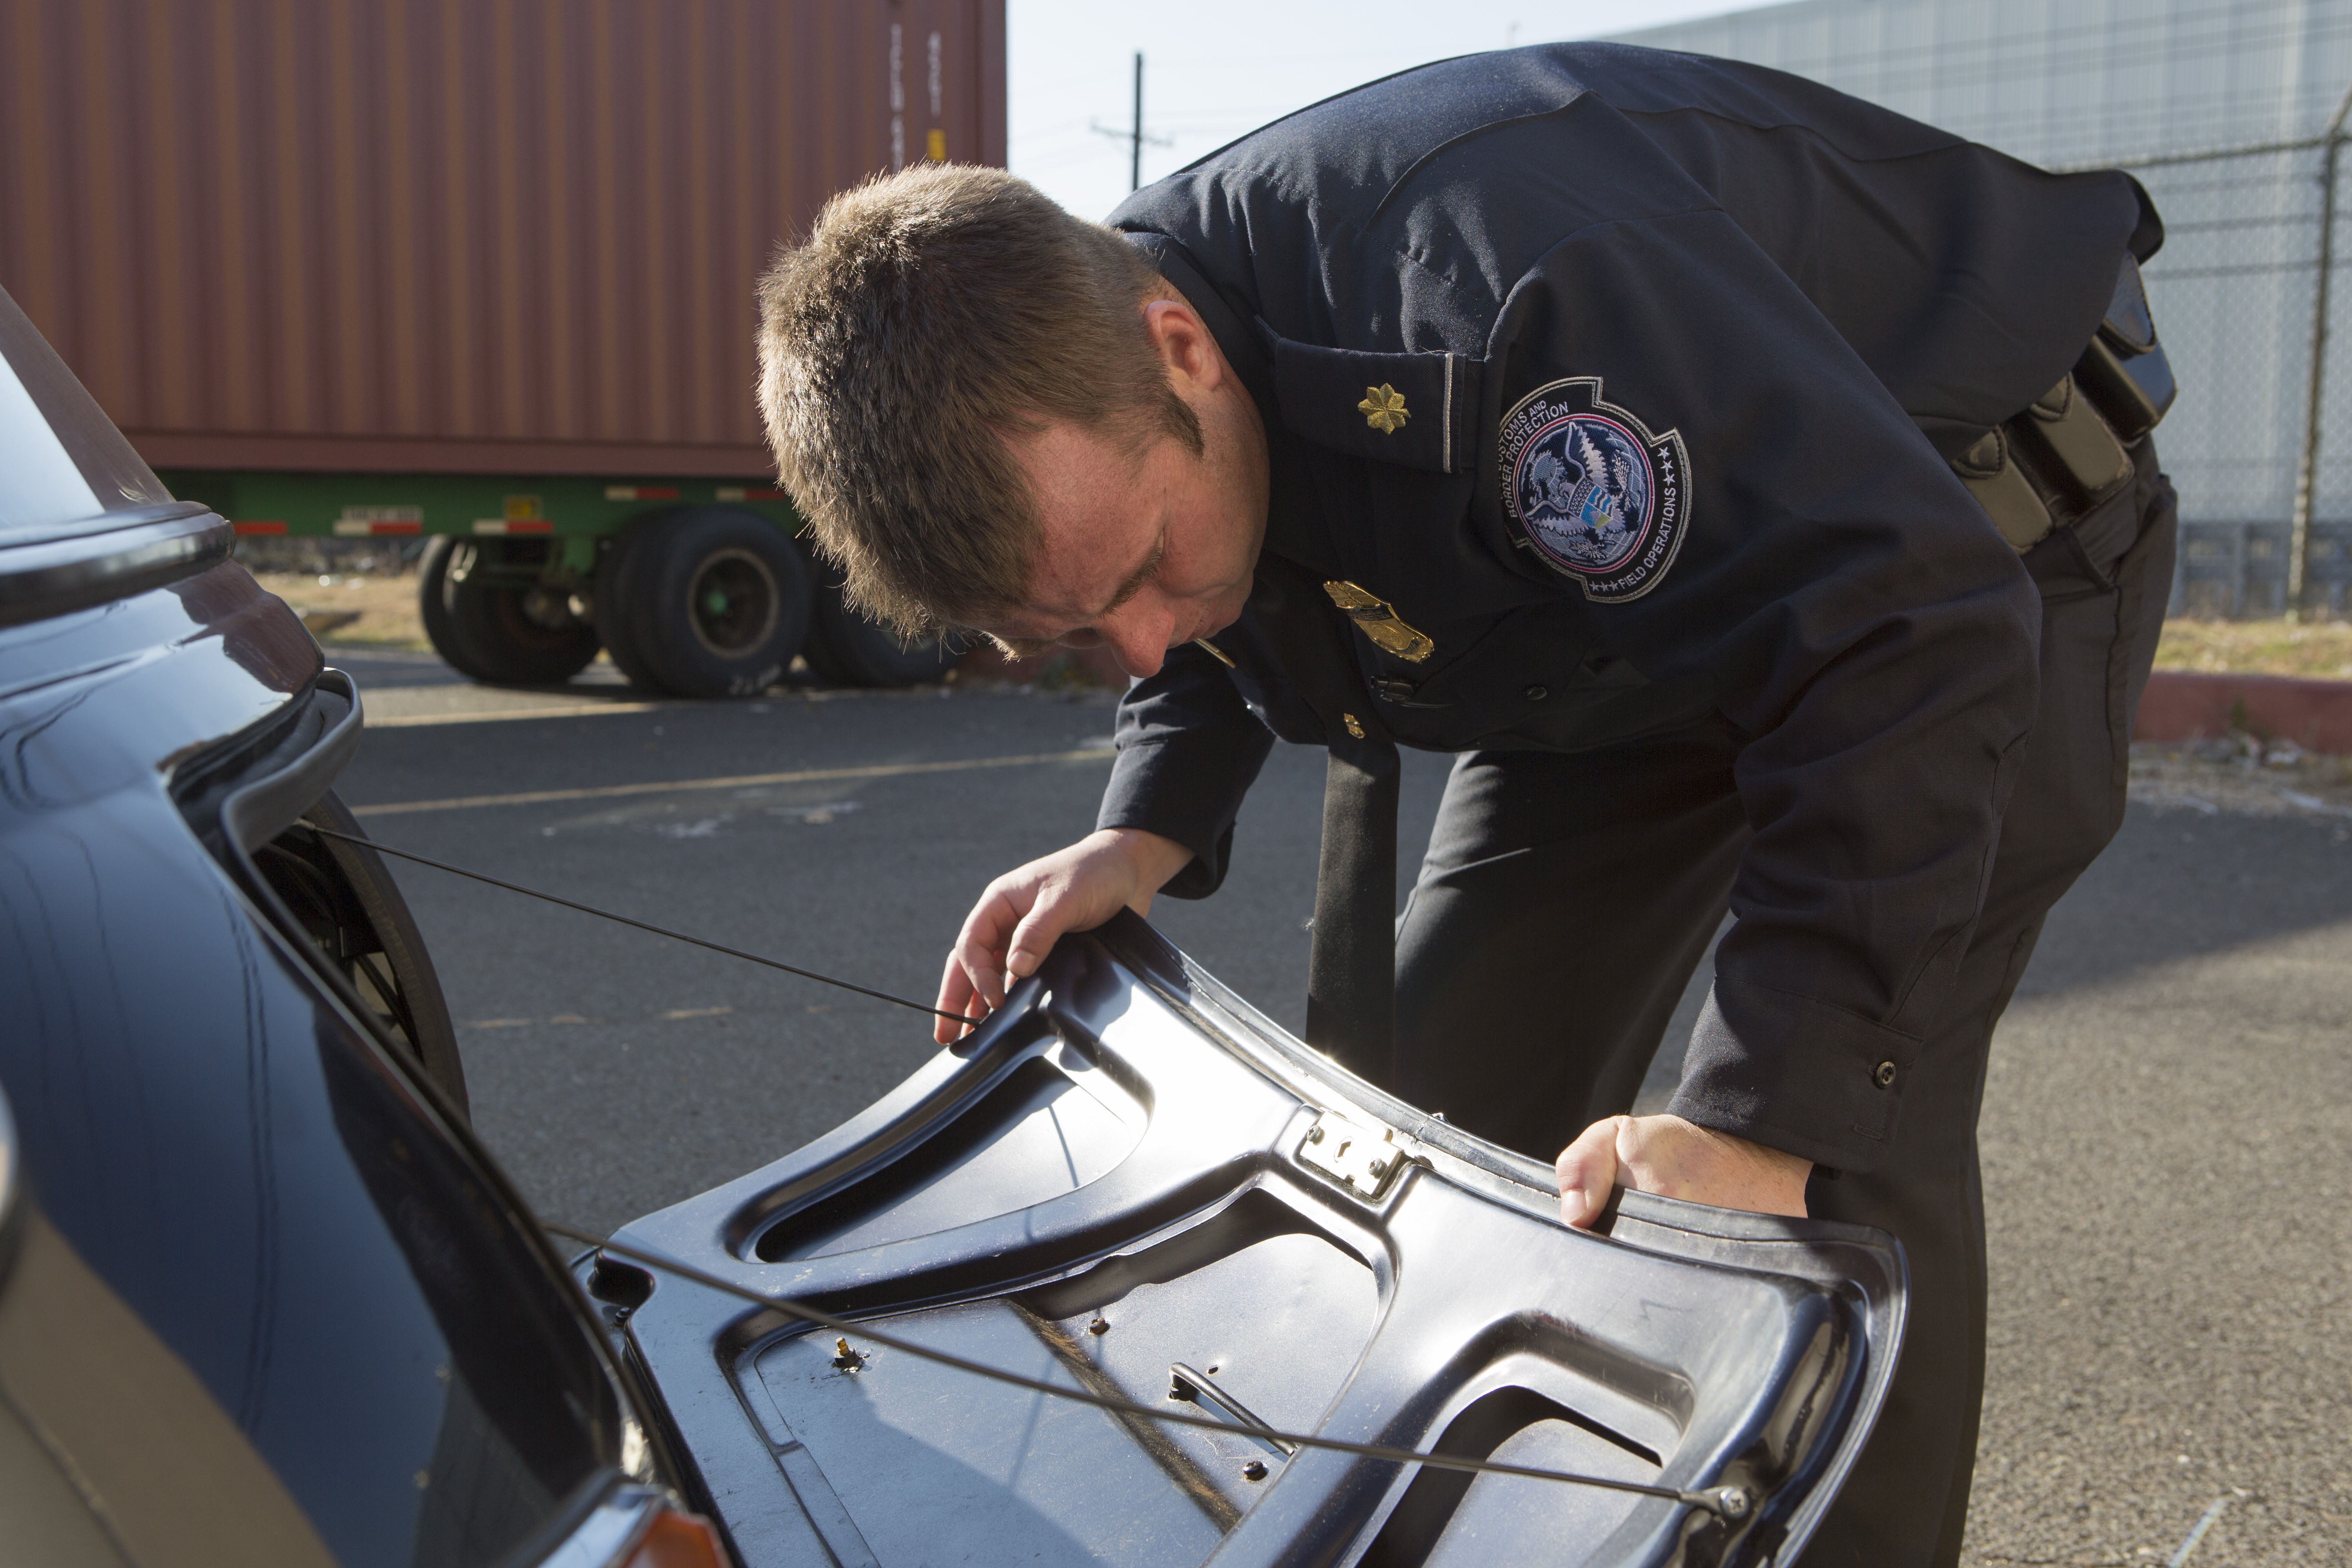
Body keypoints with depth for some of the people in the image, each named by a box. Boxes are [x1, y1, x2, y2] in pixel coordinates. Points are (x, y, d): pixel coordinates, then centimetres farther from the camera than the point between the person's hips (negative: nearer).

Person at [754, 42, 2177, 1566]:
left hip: (1976, 546, -6)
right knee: (1450, 1073, 4)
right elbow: (1202, 654, 8)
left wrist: (1762, 1118, -44)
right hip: (1641, 599, 7)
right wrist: (1148, 836, -12)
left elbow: (1908, 639, -41)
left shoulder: (1489, 284, -43)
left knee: (1855, 1145, -20)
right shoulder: (1064, 414, -16)